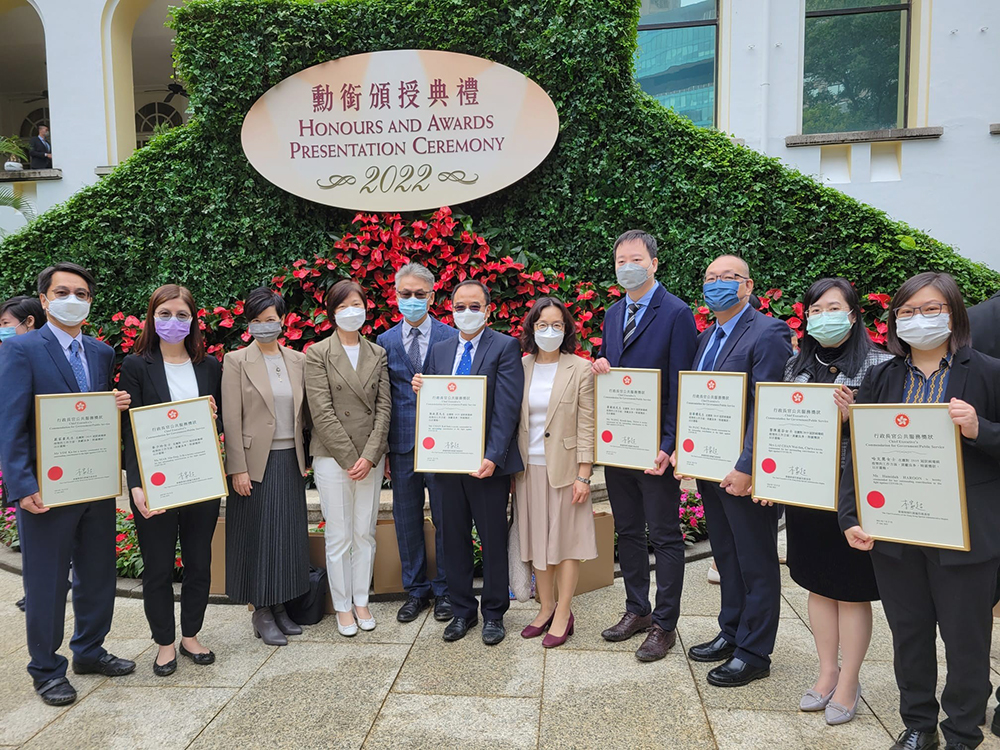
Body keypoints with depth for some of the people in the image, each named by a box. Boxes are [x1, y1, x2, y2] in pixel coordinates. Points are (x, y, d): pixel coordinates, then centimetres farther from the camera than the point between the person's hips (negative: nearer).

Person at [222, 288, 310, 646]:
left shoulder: (298, 360, 7)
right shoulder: (236, 361, -4)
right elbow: (231, 419, -8)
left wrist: (304, 457, 8)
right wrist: (238, 469, -12)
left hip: (290, 461, 4)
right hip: (255, 462, -4)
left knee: (289, 535, 10)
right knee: (258, 536, 4)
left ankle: (280, 607, 24)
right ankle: (261, 612, 18)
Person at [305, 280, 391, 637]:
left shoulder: (378, 354, 8)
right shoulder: (317, 354, -2)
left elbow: (384, 407, 2)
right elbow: (322, 411, -9)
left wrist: (370, 456, -8)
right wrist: (350, 457, -12)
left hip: (371, 457, 3)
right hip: (332, 456, -3)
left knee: (365, 533, 10)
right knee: (339, 536, 4)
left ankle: (361, 600, 24)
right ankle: (342, 607, 19)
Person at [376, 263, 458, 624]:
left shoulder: (452, 338, 0)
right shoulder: (385, 342, 7)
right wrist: (381, 449, 4)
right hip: (402, 445, 3)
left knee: (446, 519, 7)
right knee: (406, 520, 12)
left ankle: (445, 591, 24)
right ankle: (416, 590, 28)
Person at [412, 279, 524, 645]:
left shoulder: (505, 347, -5)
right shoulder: (439, 350, 12)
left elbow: (507, 408, -12)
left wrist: (493, 457, -20)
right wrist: (422, 390, -7)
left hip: (488, 462, -5)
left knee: (493, 540, 8)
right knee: (454, 539, 14)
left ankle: (493, 613, 24)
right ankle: (462, 610, 30)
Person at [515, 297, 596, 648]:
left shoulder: (580, 370, -5)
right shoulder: (519, 368, 4)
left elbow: (586, 427, -7)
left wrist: (583, 475, -10)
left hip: (564, 467, -3)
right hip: (529, 467, 4)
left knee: (565, 540, 5)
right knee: (537, 539, 12)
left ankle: (563, 614, 19)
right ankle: (546, 608, 28)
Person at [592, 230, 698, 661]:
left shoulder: (676, 314, -10)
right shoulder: (612, 314, 12)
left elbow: (680, 386, -14)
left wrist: (667, 446, -19)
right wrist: (600, 369, -5)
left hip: (654, 447, -7)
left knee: (664, 536, 5)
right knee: (628, 532, 17)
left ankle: (664, 625, 18)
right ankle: (636, 610, 32)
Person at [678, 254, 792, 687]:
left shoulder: (767, 334, -14)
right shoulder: (706, 337, 13)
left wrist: (746, 468, -24)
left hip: (746, 473, -8)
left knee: (756, 564, 7)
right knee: (726, 557, 20)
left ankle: (753, 653, 21)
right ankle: (731, 633, 36)